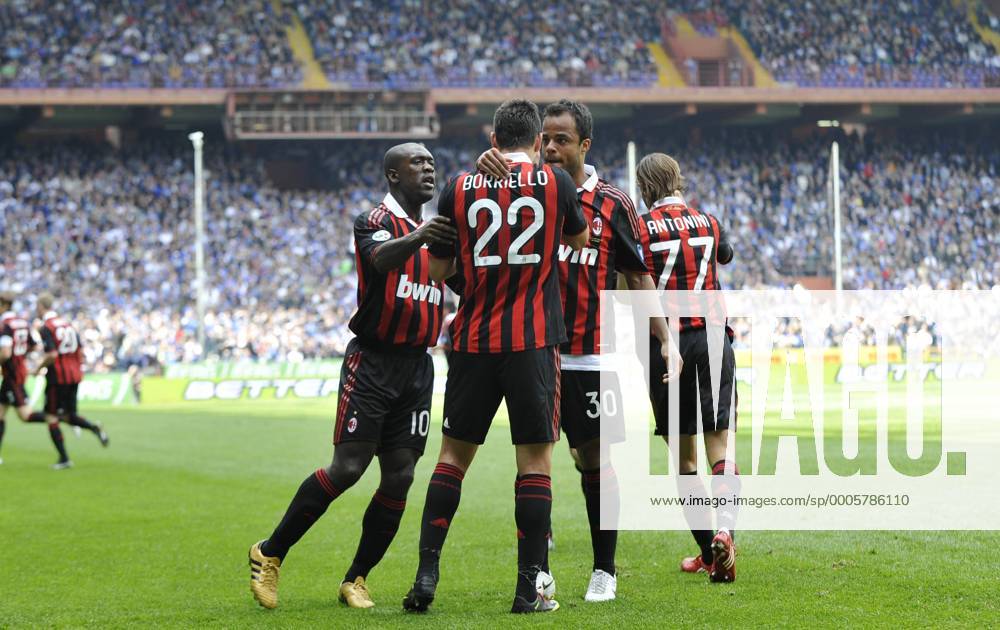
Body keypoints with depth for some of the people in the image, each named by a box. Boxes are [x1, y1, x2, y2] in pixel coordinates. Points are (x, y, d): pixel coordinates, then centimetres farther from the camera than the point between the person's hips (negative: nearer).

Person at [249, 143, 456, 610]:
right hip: (372, 363, -6)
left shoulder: (437, 227, 16)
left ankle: (355, 579, 12)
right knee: (348, 468, -12)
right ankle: (270, 554, 2)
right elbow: (381, 258, -29)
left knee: (399, 478, 0)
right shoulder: (375, 222, -7)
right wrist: (417, 238, -50)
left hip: (417, 366, 6)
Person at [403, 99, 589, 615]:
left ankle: (426, 573, 4)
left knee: (453, 455, 12)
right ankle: (528, 589, 1)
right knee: (535, 461, 3)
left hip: (473, 341, 2)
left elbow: (436, 272, 6)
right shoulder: (555, 182, -1)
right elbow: (580, 240, 19)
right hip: (534, 342, -2)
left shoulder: (459, 189, 2)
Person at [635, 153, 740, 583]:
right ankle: (724, 531, -26)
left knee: (684, 455, 8)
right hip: (712, 335, 2)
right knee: (719, 447, -2)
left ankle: (707, 549, 9)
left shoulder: (640, 229, -3)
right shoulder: (708, 223, 8)